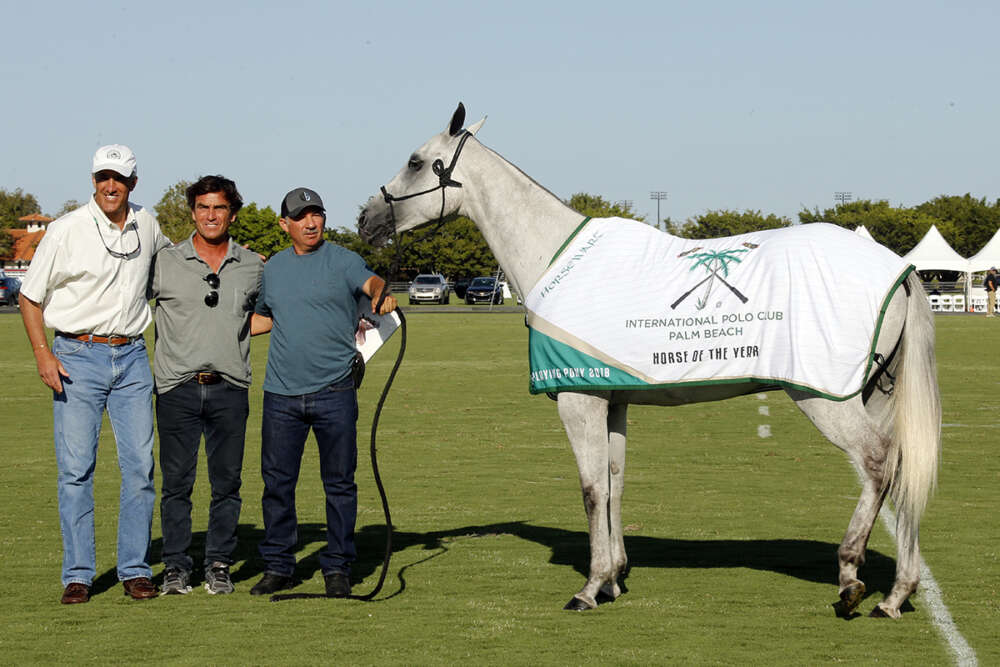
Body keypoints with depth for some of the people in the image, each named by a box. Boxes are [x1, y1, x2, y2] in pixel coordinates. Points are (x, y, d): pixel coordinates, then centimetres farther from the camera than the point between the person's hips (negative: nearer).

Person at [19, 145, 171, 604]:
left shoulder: (146, 225, 7)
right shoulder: (67, 230, -5)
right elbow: (30, 296, 1)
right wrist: (42, 353, -10)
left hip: (132, 358, 3)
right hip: (78, 357, -3)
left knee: (140, 465, 0)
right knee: (76, 468, -5)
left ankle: (135, 570, 9)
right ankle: (77, 575, 2)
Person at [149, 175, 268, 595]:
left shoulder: (253, 267, 9)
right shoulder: (163, 264, 3)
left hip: (230, 389, 1)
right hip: (178, 389, -1)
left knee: (227, 482, 3)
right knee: (176, 482, 0)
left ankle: (218, 566, 12)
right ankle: (175, 567, 8)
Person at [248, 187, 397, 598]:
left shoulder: (342, 261, 1)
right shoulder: (272, 269, 14)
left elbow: (370, 281, -18)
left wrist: (381, 294, -41)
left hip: (333, 392, -3)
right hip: (281, 394, 3)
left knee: (339, 482, 2)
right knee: (277, 482, 5)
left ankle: (337, 568, 11)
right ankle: (278, 566, 15)